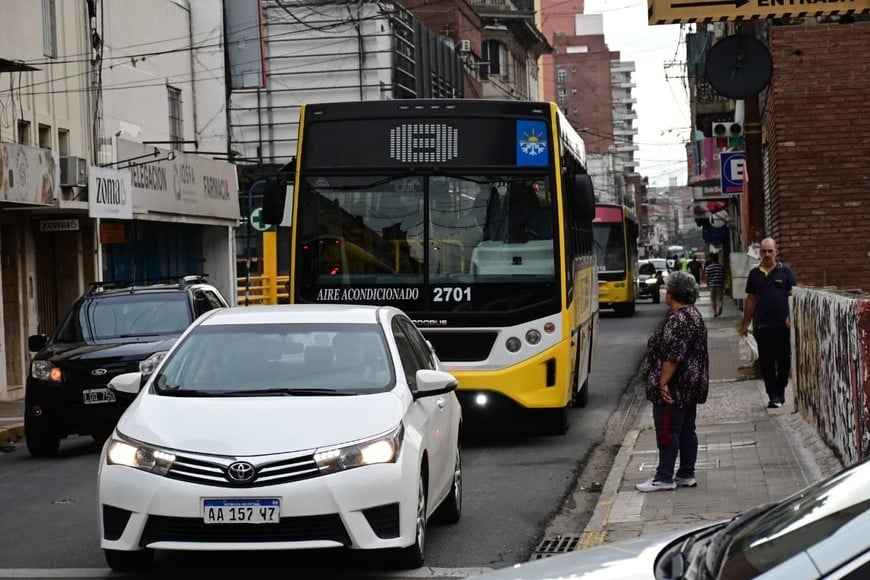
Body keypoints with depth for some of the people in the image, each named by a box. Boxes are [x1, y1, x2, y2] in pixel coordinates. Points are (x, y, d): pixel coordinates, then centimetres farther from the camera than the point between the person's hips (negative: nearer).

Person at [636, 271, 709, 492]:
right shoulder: (694, 315, 13)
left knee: (667, 431, -5)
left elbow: (673, 356, -25)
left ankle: (664, 478, -2)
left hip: (674, 388, -11)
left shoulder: (678, 319, -20)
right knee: (687, 430, 12)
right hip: (691, 386, 11)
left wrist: (663, 383, -21)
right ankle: (686, 475, 17)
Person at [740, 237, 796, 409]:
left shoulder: (784, 272, 2)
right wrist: (746, 324, 11)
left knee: (784, 360, 5)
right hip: (762, 325, 2)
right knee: (766, 362, 1)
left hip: (782, 324, -2)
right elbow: (750, 299, 12)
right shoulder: (754, 274, 9)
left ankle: (780, 392, 22)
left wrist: (791, 316, -12)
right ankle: (774, 396, 5)